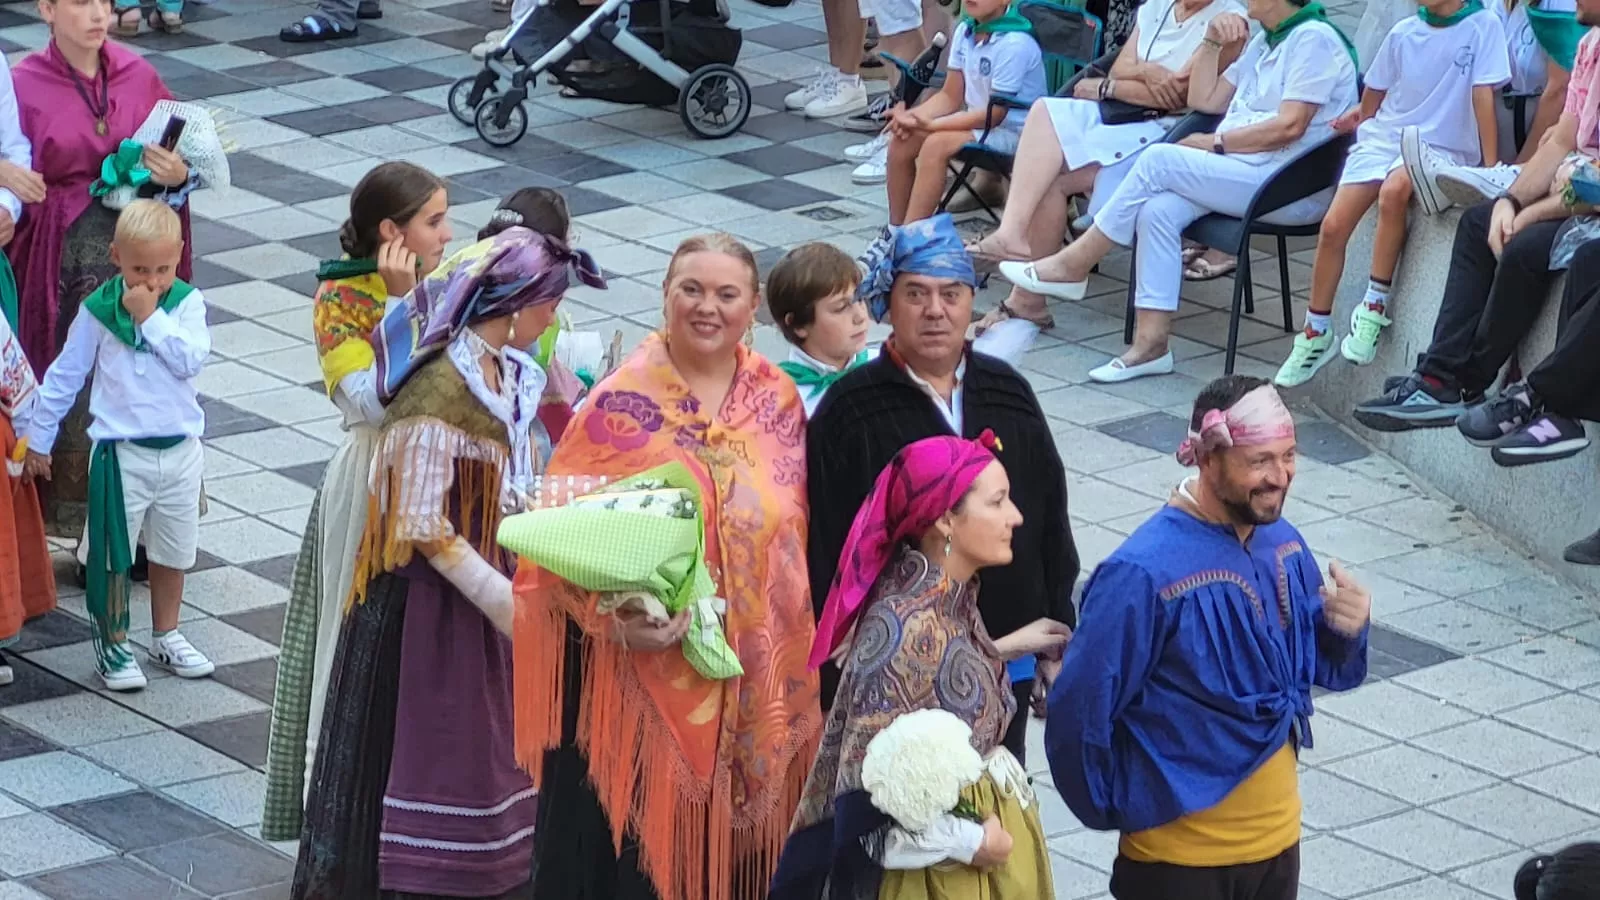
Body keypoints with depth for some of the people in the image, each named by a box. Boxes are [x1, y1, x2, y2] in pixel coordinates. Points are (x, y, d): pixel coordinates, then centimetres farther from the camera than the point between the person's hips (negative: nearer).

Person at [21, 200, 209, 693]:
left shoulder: (187, 303, -5)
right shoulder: (99, 310, -6)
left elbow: (191, 360, -20)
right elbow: (66, 374, 3)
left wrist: (152, 317, -21)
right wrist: (38, 435, 7)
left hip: (180, 449, 2)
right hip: (121, 451, -2)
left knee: (173, 550, 16)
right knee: (113, 553, 2)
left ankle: (166, 636, 32)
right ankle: (113, 646, 16)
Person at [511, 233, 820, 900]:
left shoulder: (777, 400, 5)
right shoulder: (622, 402, -10)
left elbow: (796, 532, 12)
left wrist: (794, 662, 8)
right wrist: (615, 614, -26)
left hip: (752, 686, 4)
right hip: (639, 673, -4)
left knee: (728, 839, 10)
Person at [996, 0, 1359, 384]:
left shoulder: (1313, 39, -7)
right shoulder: (1264, 42, 23)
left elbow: (1290, 126, -16)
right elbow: (1204, 100, 24)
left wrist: (1216, 143, -10)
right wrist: (1212, 42, 11)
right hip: (1240, 173, 8)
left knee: (1159, 160, -20)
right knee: (1158, 209, -18)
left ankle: (1072, 266, -10)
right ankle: (1151, 343, -22)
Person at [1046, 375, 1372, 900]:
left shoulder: (1282, 543, 0)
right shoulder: (1145, 574, -23)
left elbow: (1325, 669, 12)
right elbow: (1078, 713, -20)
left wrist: (1348, 629, -10)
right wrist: (1114, 811, -5)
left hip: (1278, 839, 7)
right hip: (1180, 856, -6)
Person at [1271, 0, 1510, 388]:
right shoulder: (1404, 32, 4)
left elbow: (1483, 96, -12)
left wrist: (1491, 167, -14)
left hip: (1441, 146, -4)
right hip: (1384, 135, 4)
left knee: (1393, 189, -36)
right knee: (1333, 226, -12)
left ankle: (1376, 305, -24)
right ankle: (1316, 332, 3)